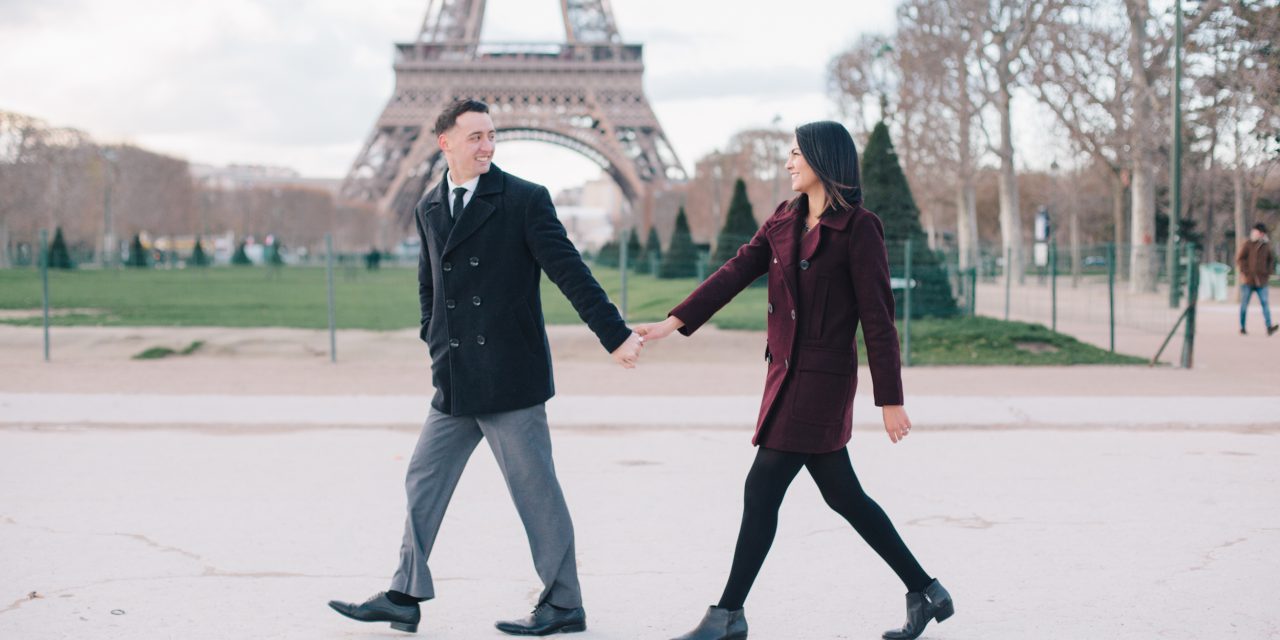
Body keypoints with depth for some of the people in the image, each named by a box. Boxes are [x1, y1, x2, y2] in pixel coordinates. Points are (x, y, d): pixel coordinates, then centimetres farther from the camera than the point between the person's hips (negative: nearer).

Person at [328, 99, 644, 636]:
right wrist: (435, 339, 13)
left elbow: (569, 270, -11)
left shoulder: (525, 199, -7)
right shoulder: (429, 209, 11)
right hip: (454, 384, 6)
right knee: (423, 481, 11)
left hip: (510, 378, -6)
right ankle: (405, 597, 22)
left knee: (535, 490, 0)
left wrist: (615, 335, -17)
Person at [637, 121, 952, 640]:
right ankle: (925, 593, 24)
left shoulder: (858, 228, -10)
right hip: (786, 374, 8)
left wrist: (890, 400, -11)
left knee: (762, 490, -6)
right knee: (842, 495, 13)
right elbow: (736, 272, 4)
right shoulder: (784, 221, 11)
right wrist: (674, 321, -7)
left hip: (822, 377, -8)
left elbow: (878, 318, -11)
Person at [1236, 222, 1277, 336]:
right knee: (1244, 304, 4)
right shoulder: (1247, 244, -2)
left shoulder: (1266, 245, 10)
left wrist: (1269, 272, 10)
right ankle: (1242, 328, 12)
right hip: (1248, 280, -3)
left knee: (1265, 303, -10)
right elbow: (1239, 259, -4)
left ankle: (1269, 327, -18)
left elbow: (1271, 259, 22)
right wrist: (1245, 272, -11)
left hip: (1262, 281, 3)